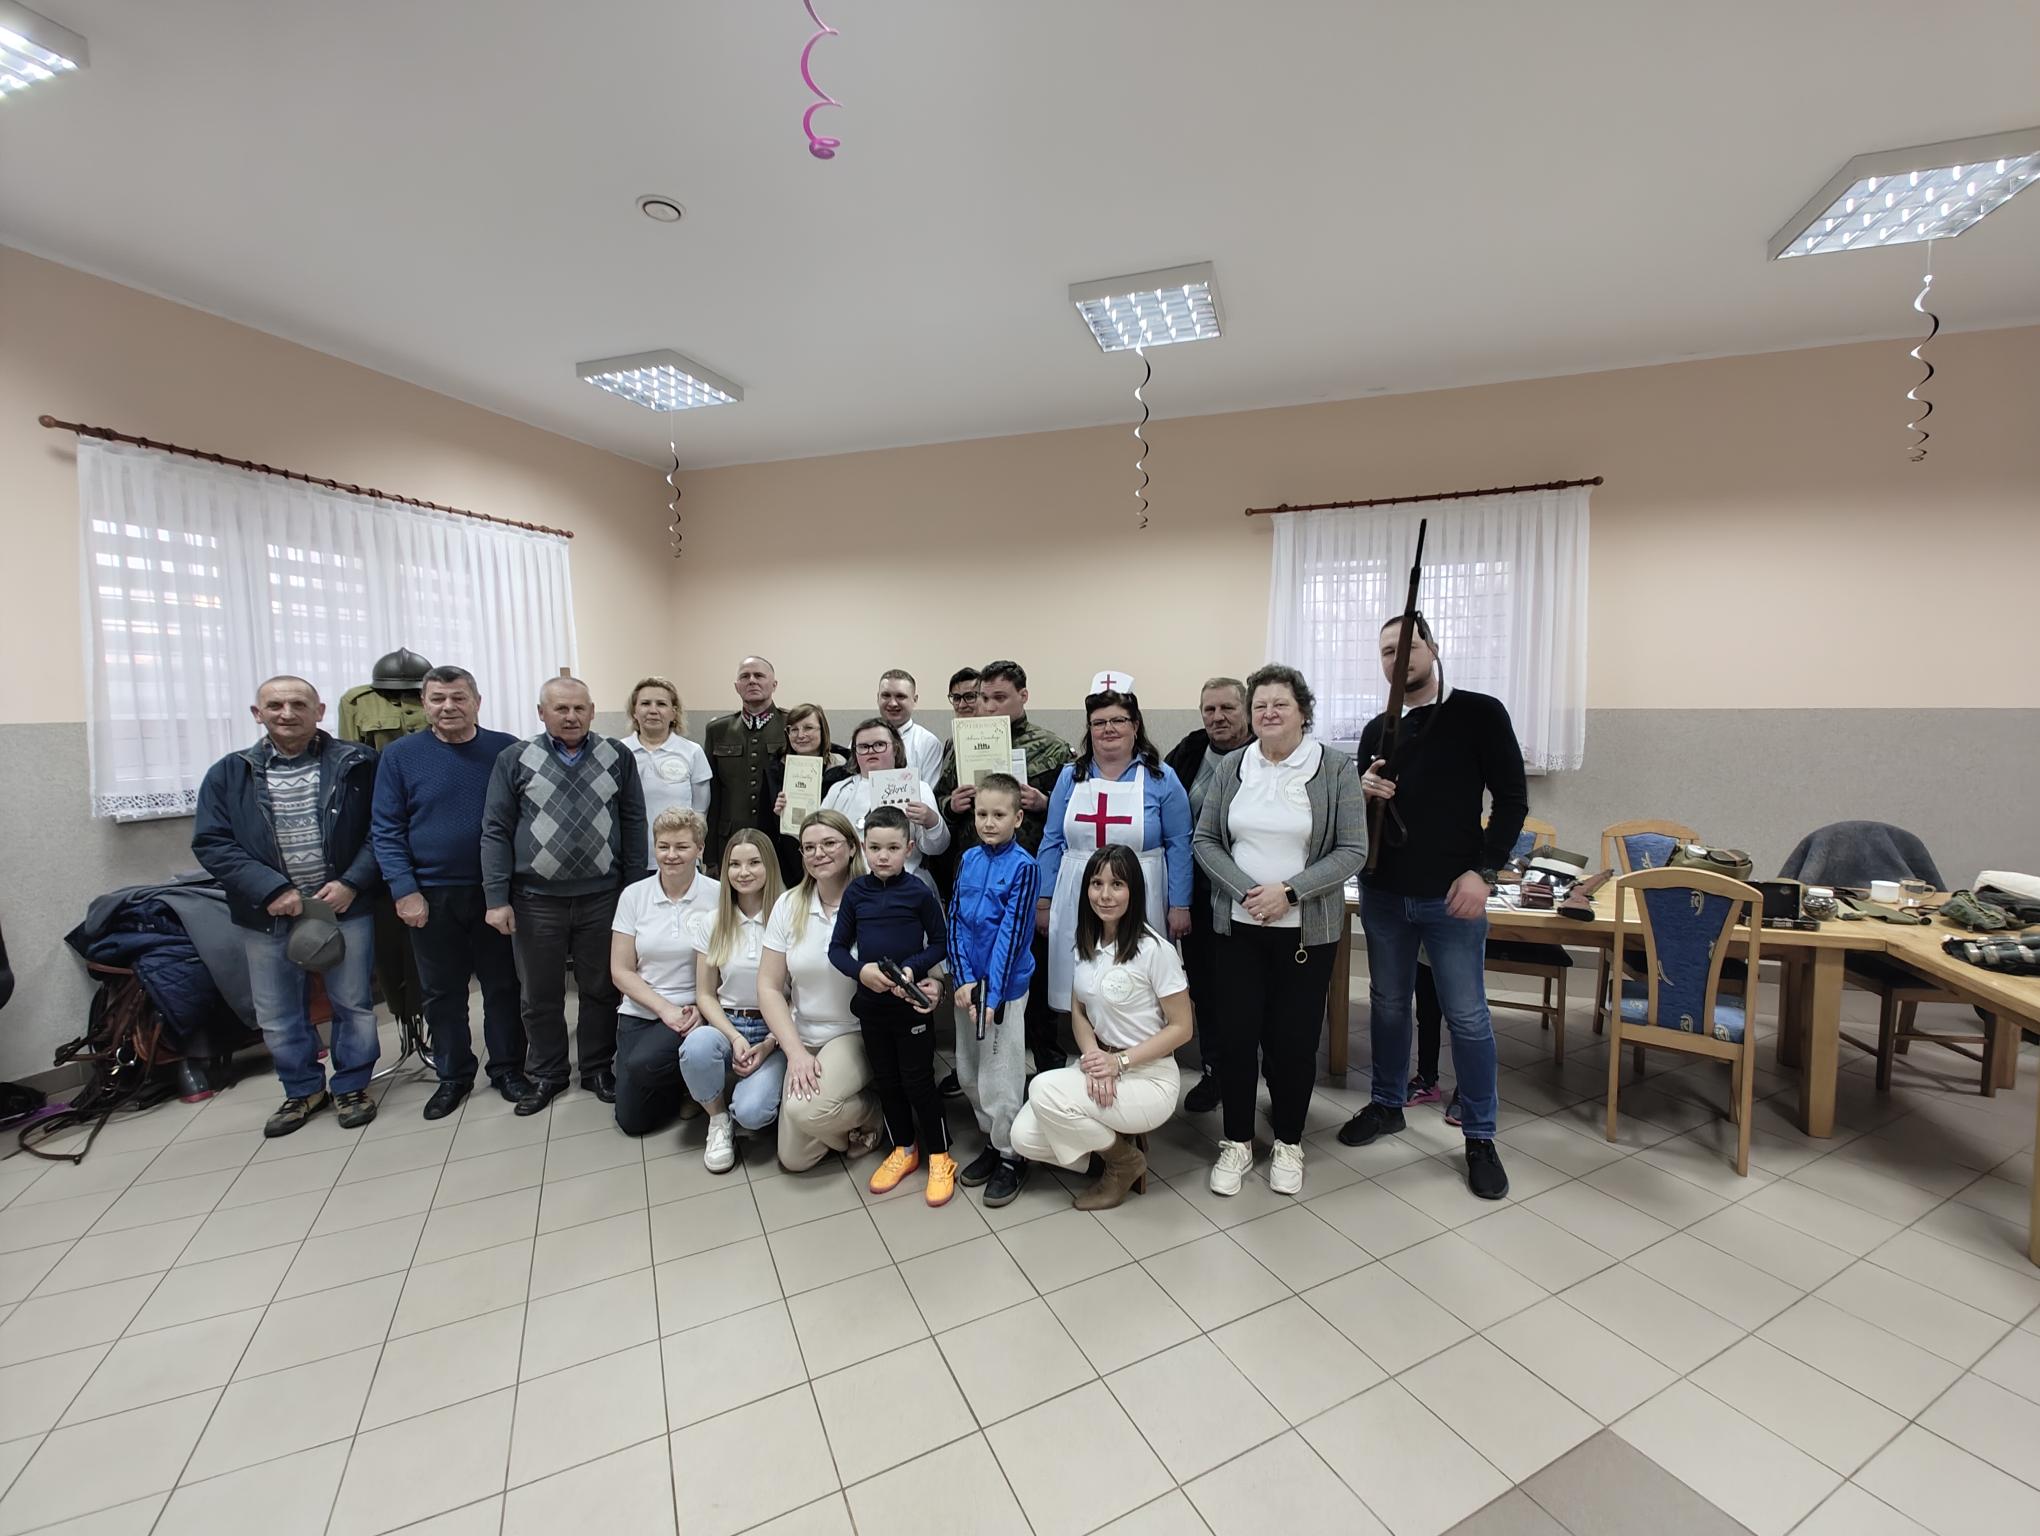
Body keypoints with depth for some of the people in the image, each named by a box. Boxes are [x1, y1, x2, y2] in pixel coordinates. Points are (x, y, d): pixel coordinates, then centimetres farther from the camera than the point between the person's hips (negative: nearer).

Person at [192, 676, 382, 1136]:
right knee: (278, 1015, 14)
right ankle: (303, 1091, 33)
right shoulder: (229, 773, 3)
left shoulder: (355, 764, -3)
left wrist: (351, 883, -15)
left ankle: (351, 1086, 27)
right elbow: (211, 842, -2)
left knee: (354, 1004, 8)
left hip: (344, 906, -2)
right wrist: (272, 889, -14)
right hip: (268, 914, 2)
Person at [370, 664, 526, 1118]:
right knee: (442, 991, 13)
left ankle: (507, 1068, 26)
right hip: (430, 895, 1)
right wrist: (404, 890, -10)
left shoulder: (506, 749, -2)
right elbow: (386, 829, -2)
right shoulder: (400, 754, -1)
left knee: (502, 985, 10)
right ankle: (453, 1075, 29)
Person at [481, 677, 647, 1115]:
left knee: (601, 989, 12)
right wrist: (497, 898, -5)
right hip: (536, 899, 0)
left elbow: (634, 824, 3)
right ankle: (547, 1075, 32)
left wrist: (635, 889, 0)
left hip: (603, 897, 0)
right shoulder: (515, 759, 0)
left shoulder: (617, 756, 2)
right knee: (541, 995, 13)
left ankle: (599, 1069, 29)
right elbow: (496, 832, 0)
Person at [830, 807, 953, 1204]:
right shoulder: (856, 892, -3)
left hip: (911, 1002, -4)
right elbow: (837, 948, 2)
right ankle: (903, 1149, 36)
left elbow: (940, 943, -5)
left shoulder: (919, 893, -12)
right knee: (885, 1080, 17)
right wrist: (861, 970, -16)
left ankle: (940, 1157, 22)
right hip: (871, 1002, 4)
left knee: (918, 1081, 5)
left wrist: (913, 969, -20)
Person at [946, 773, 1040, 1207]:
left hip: (1004, 986, -5)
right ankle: (992, 1142, 36)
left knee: (1000, 1077, 3)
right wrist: (962, 980, -8)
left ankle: (1011, 1156, 24)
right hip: (967, 983, 6)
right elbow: (954, 920, 2)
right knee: (968, 1074, 16)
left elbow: (1012, 932, -16)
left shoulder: (1022, 866, -13)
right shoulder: (968, 859, 3)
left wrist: (991, 993, -18)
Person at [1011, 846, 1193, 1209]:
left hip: (1148, 1078, -6)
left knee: (1044, 1089, -24)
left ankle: (1125, 1161, 0)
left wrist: (1119, 1061, -20)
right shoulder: (1087, 943, 3)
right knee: (1024, 1138, -12)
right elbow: (1078, 1013, 8)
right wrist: (1093, 1057, -13)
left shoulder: (1155, 949, -17)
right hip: (1101, 1067, 6)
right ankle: (1110, 1141, 12)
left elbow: (1181, 1028, -12)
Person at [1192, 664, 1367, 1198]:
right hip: (1238, 926, 2)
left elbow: (1352, 851, -7)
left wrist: (1288, 892, -17)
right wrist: (1248, 891, -12)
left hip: (1306, 930, -1)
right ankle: (1237, 1142, 27)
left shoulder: (1336, 768, -5)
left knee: (1293, 1039, 8)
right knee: (1236, 1034, 6)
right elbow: (1205, 841, 2)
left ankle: (1288, 1143, 32)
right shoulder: (1231, 766, 2)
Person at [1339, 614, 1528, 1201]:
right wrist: (1363, 794, -9)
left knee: (1467, 1016, 5)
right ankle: (1387, 1105, 33)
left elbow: (1512, 799, -5)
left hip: (1451, 896, -4)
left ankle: (1479, 1137, 22)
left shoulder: (1480, 714, -4)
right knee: (1387, 1003, 15)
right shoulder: (1377, 730, 9)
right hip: (1383, 893, 4)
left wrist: (1482, 871, -14)